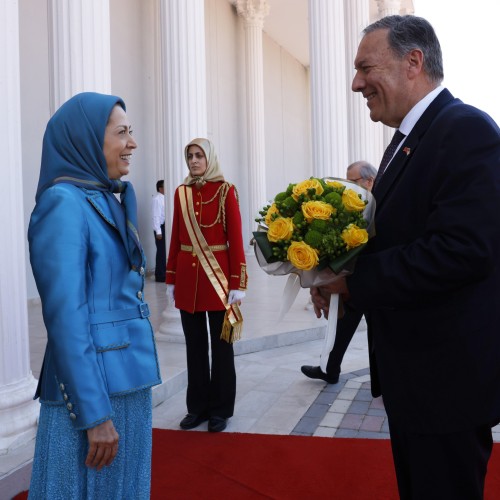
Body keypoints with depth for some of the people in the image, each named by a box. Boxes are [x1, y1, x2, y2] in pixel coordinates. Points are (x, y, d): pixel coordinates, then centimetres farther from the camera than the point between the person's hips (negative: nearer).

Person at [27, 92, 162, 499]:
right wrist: (94, 413, -18)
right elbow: (65, 316, -19)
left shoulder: (105, 202, 11)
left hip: (126, 381, 8)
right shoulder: (63, 202, -14)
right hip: (92, 388, -8)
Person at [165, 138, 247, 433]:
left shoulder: (226, 191, -4)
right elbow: (176, 238, 9)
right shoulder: (181, 192, 7)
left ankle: (220, 409, 18)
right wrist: (171, 279, 7)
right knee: (194, 344, 11)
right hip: (187, 277, 4)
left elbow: (236, 238, -8)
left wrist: (238, 283, -12)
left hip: (218, 275, -4)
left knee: (221, 344, 6)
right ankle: (198, 406, 24)